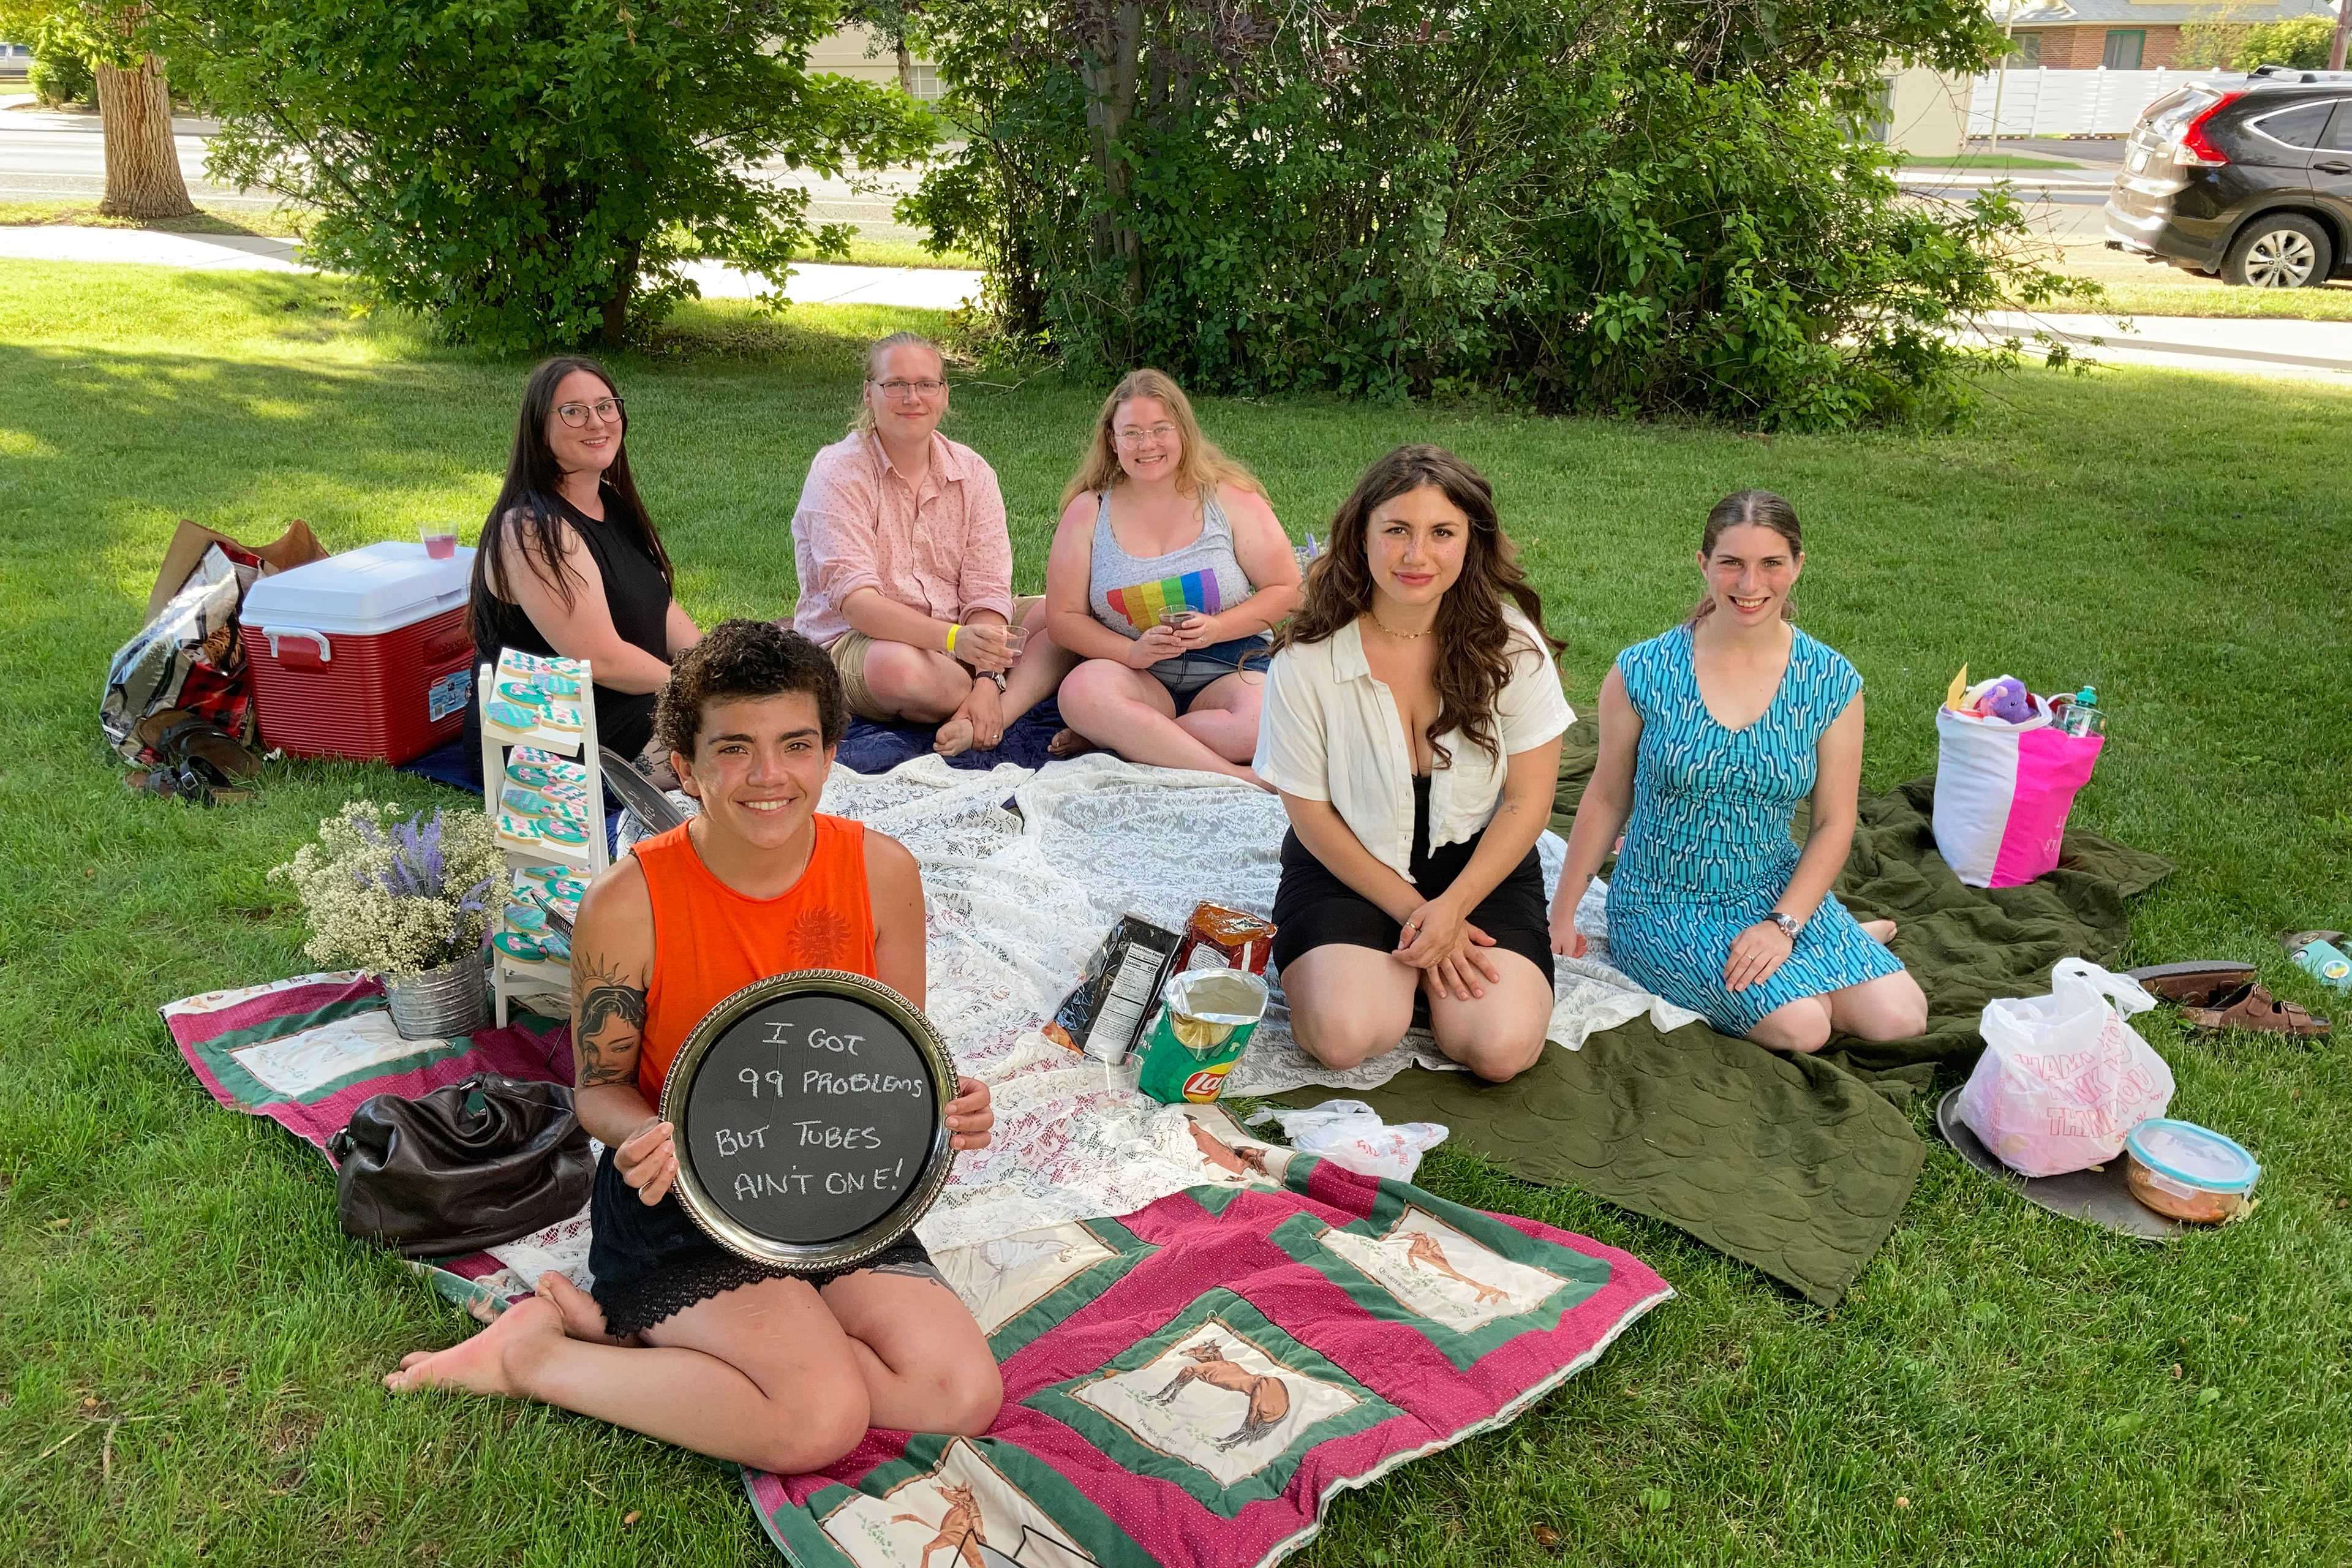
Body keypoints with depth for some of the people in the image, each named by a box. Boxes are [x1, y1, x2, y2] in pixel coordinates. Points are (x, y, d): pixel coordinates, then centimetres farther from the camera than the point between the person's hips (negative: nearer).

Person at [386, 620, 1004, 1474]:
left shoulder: (882, 872, -9)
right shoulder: (626, 905, -18)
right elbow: (600, 1090, -5)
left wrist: (944, 1104, -19)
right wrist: (648, 1139, -28)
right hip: (681, 1200, -5)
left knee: (963, 1394, -13)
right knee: (822, 1418, -24)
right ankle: (535, 1353, -2)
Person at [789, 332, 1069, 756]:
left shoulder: (972, 473, 2)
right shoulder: (838, 472, -11)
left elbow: (987, 591, -7)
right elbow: (854, 600, -23)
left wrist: (988, 681, -26)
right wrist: (954, 638, -39)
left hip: (959, 629, 6)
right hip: (853, 639, -5)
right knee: (898, 668, -39)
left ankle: (986, 722, -33)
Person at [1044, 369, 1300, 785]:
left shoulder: (1229, 497, 2)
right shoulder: (1088, 511, 5)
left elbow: (1286, 589, 4)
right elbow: (1064, 617, 3)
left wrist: (1217, 628, -13)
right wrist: (1133, 652, -15)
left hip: (1231, 668, 0)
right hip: (1136, 674, 0)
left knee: (1260, 726, -34)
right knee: (1082, 691, -35)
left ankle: (1107, 737, -18)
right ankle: (1238, 777, -30)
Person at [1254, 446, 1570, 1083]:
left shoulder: (1511, 644, -11)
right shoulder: (1307, 659, -14)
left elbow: (1527, 803, -5)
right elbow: (1311, 813, -5)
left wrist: (1450, 908, -14)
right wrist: (1414, 912, -9)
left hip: (1480, 864, 1)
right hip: (1351, 867, -1)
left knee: (1502, 1048, -20)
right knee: (1343, 1036, -25)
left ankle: (1420, 953, 11)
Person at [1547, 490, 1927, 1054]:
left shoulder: (1833, 684, -5)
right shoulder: (1643, 673, -12)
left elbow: (1834, 823, 0)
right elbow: (1608, 799, -1)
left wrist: (1783, 924, -13)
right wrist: (1562, 914, 1)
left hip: (1779, 889, 3)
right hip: (1665, 903, -3)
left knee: (1899, 1019, -13)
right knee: (1801, 1026, -22)